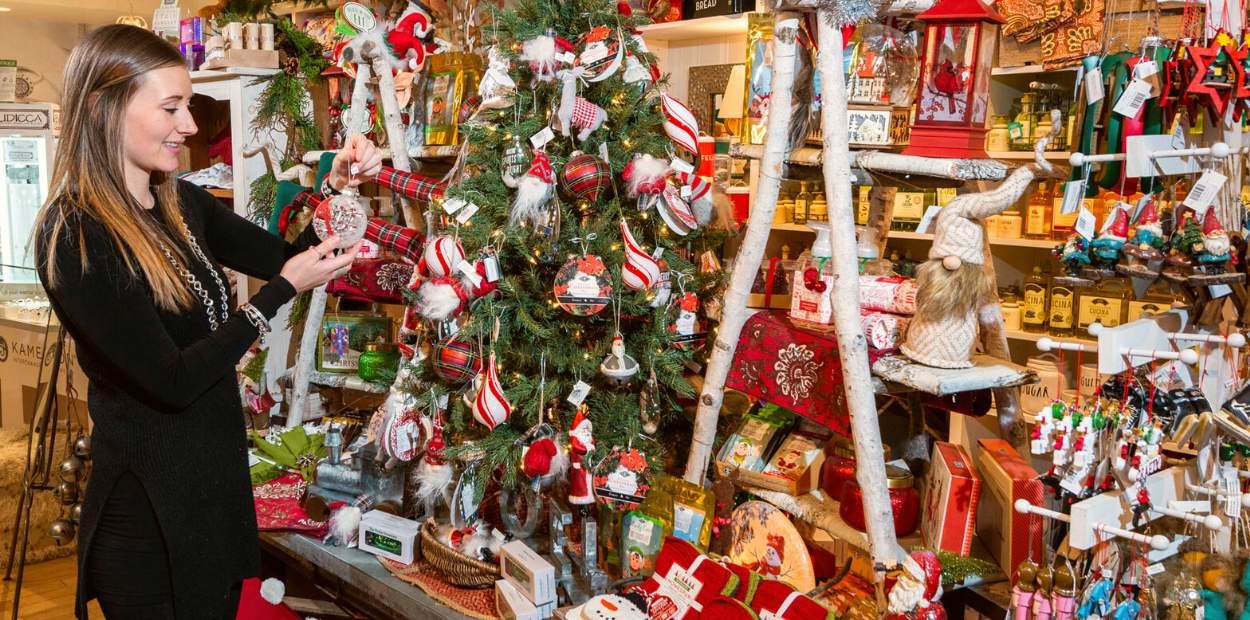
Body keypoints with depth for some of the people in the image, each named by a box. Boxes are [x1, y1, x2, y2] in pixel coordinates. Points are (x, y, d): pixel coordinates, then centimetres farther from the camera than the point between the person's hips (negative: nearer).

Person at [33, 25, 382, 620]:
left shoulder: (182, 204, 3)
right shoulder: (73, 236, -20)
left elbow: (283, 256, 8)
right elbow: (172, 381, -23)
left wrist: (334, 189, -8)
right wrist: (283, 290, -20)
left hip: (221, 478, 7)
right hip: (148, 511, -7)